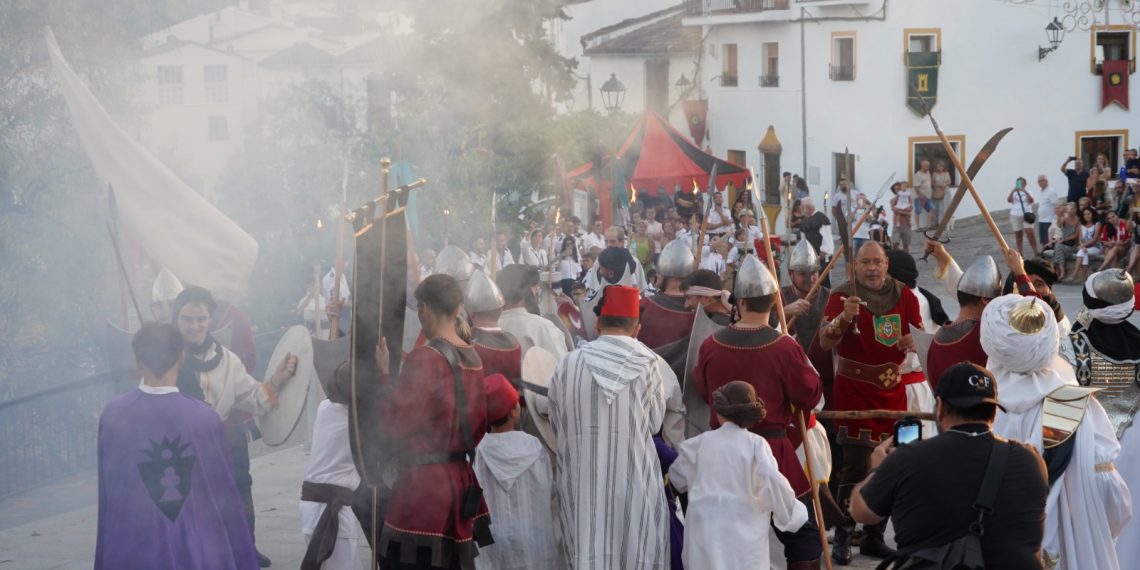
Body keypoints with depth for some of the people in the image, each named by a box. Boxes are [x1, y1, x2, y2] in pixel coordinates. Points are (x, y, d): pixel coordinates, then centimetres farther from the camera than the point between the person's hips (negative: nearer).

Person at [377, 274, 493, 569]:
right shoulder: (473, 356, 8)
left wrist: (385, 375, -3)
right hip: (460, 479, 8)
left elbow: (396, 421, -13)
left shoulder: (424, 357, -15)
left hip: (422, 483, -8)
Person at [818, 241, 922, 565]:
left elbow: (919, 332, 15)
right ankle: (843, 538, 0)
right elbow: (825, 342, -21)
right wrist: (845, 317, -39)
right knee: (856, 468, -10)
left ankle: (874, 537, 23)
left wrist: (915, 339, -9)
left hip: (892, 390, 5)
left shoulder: (903, 295, 4)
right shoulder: (842, 295, -10)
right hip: (855, 390, -5)